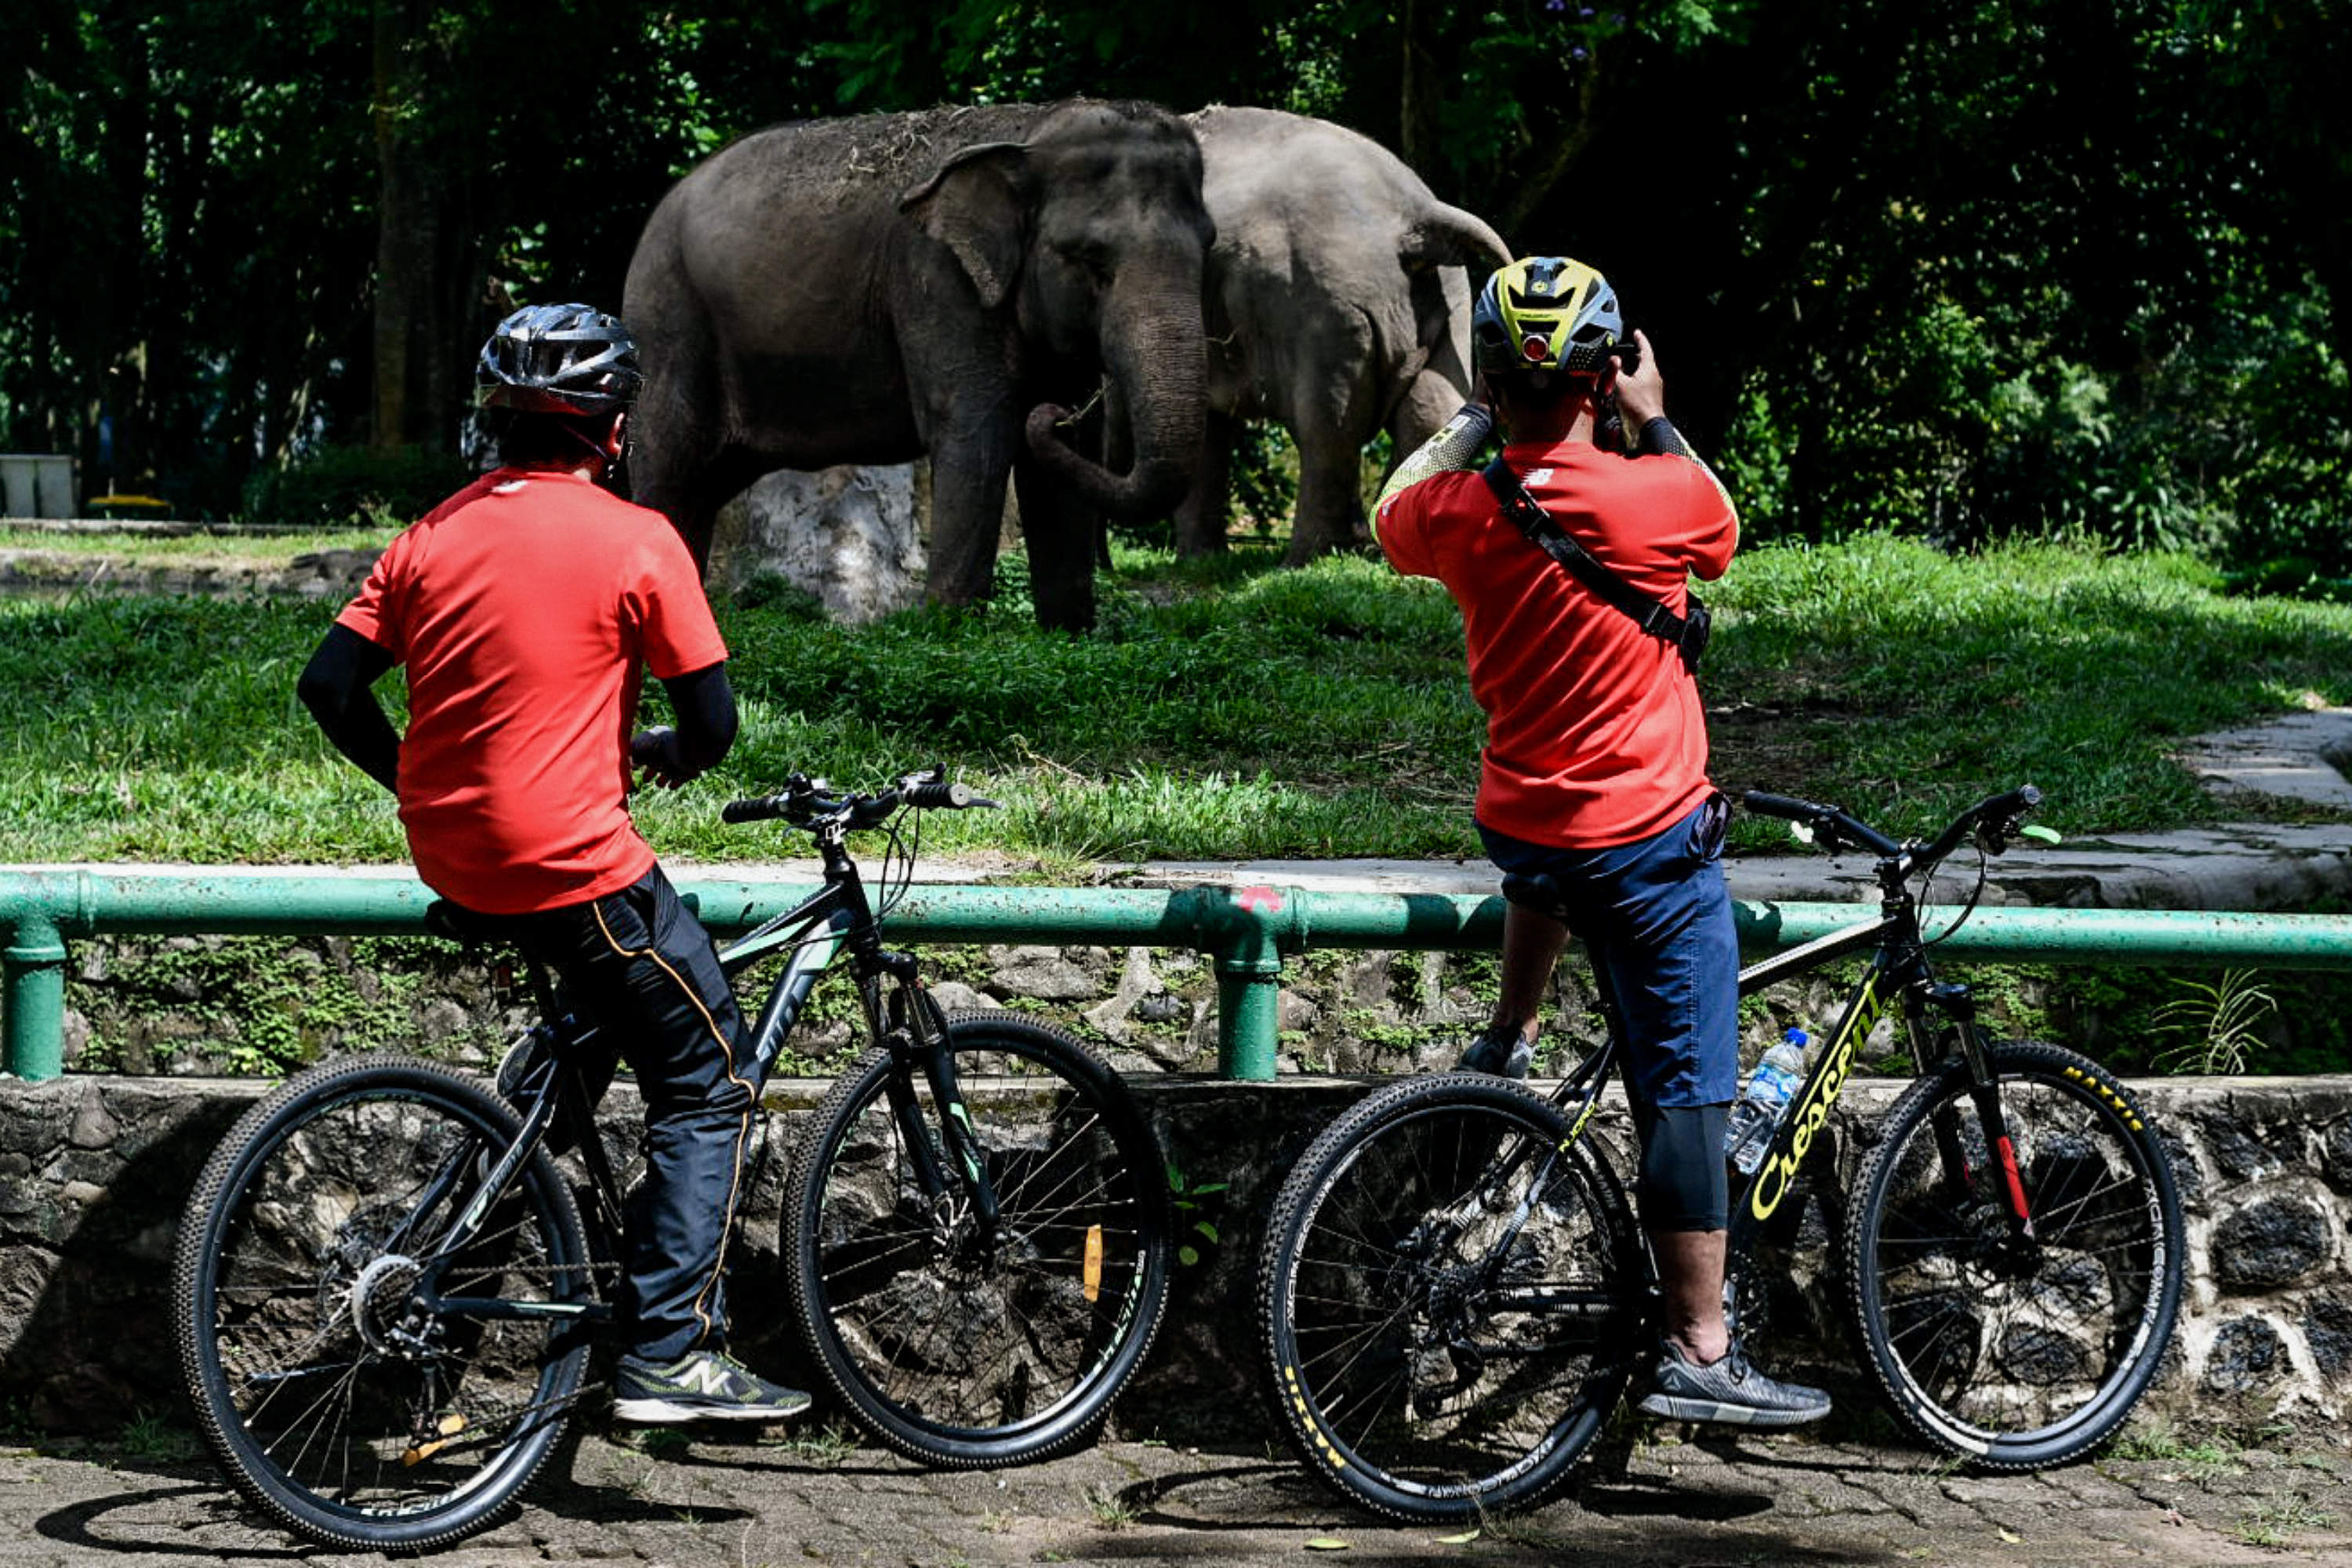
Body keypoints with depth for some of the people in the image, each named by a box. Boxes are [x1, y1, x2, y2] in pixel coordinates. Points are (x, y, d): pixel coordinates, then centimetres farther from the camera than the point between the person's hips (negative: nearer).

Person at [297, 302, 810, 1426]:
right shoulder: (636, 542, -8)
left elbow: (329, 684, 5)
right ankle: (669, 1354, -5)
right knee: (712, 1080, 3)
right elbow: (712, 721, -7)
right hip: (570, 864, -7)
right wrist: (665, 753, 16)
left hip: (450, 862, 7)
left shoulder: (433, 537, 7)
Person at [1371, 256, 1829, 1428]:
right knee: (1685, 1092, -1)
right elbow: (1721, 534, 6)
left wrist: (1469, 421, 26)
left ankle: (1507, 1044, 38)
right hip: (1650, 837, -5)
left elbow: (1391, 524, 19)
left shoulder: (1454, 508, -7)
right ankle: (1699, 1356, 0)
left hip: (1517, 823, 5)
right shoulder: (1650, 495, -19)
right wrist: (1654, 421, 13)